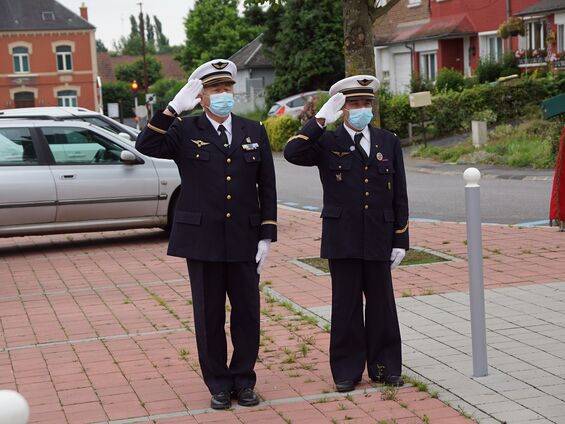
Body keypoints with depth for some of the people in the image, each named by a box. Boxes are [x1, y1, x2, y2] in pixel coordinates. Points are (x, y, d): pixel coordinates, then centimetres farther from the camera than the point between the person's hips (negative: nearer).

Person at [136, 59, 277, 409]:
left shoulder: (255, 132, 7)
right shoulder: (185, 132, 1)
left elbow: (267, 188, 7)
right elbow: (146, 145, -17)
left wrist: (267, 237, 0)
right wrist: (175, 107, -21)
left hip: (245, 240, 2)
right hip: (202, 239, -2)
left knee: (247, 314, 7)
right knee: (209, 316, 7)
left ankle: (244, 380, 23)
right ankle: (218, 384, 20)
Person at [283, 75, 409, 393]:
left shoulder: (389, 142, 8)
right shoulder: (327, 143, 1)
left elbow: (399, 196, 8)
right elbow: (293, 153, -19)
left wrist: (400, 241, 4)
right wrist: (320, 119, -17)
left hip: (379, 239, 2)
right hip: (342, 239, -2)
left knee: (382, 303, 8)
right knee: (346, 305, 5)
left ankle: (385, 367, 20)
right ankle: (347, 371, 15)